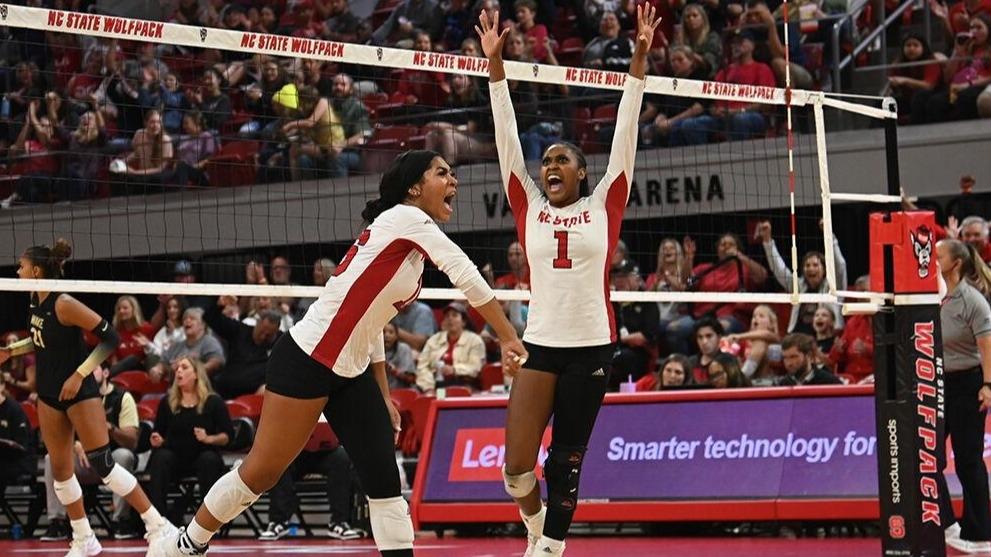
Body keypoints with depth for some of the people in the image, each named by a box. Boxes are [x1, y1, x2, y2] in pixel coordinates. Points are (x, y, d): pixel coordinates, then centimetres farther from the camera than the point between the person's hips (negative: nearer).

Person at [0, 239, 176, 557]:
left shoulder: (64, 304, -22)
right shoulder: (36, 300, 2)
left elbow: (110, 338, -21)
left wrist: (79, 375, -23)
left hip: (78, 391, -8)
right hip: (49, 393, 8)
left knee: (101, 462, -11)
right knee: (60, 468, 8)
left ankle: (158, 527, -6)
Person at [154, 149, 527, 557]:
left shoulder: (412, 245, 13)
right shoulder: (405, 218, -12)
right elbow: (467, 278, -19)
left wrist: (384, 397, 17)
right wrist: (510, 339, -15)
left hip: (351, 373, 9)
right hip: (306, 361, -9)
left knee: (385, 485, 1)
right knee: (260, 474, -2)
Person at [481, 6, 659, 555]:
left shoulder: (604, 204, 5)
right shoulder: (529, 206, 8)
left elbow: (625, 130, 1)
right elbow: (507, 136, 5)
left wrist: (640, 57, -4)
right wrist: (495, 64, 0)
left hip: (591, 347, -1)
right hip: (538, 345, 1)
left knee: (566, 463, 4)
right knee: (517, 467, -4)